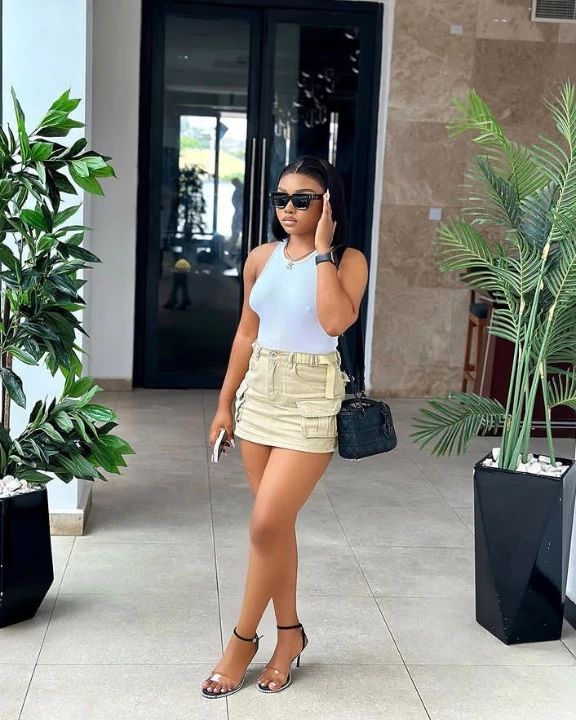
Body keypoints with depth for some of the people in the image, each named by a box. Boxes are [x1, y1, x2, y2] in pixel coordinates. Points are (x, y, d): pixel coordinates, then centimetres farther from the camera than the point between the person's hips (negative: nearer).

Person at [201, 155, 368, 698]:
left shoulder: (348, 261, -8)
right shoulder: (261, 258, 6)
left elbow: (335, 320, -26)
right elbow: (247, 334, 12)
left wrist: (321, 249, -19)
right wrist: (224, 403, 12)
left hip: (312, 398, -5)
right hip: (259, 391, 5)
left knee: (266, 524, -8)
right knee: (276, 523, 11)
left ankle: (242, 639, 12)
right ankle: (290, 632, 27)